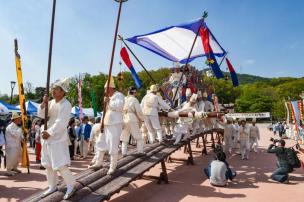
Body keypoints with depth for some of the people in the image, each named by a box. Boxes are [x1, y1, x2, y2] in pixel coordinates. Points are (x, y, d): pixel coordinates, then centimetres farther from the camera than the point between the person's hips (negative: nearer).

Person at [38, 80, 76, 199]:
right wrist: (43, 104, -9)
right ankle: (52, 186, 31)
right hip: (47, 138, 8)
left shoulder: (66, 105, -12)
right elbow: (41, 115, 5)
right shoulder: (51, 102, 10)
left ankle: (71, 186, 9)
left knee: (60, 165, -9)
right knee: (48, 164, 15)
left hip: (58, 139, -8)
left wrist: (49, 132, -21)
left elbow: (61, 122, -19)